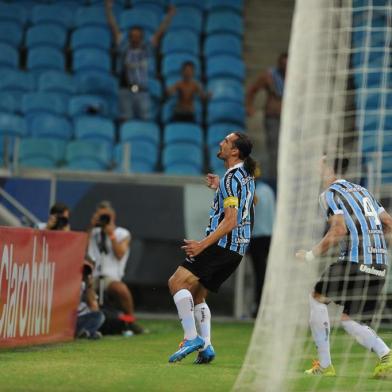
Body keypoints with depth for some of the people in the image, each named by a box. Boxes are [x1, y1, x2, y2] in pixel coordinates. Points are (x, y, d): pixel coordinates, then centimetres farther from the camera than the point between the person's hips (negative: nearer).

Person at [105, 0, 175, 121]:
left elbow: (160, 32, 3)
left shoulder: (147, 49, 5)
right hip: (126, 90, -1)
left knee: (145, 120, -2)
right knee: (125, 120, -2)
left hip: (142, 92, 1)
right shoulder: (124, 47, 4)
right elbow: (114, 28, 2)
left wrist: (169, 15, -4)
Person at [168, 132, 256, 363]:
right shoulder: (247, 175, 15)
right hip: (237, 248, 10)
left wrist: (203, 245, -22)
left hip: (222, 245, -10)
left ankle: (192, 338, -21)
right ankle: (206, 347, 5)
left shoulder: (231, 179, -14)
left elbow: (230, 221, -21)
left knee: (177, 282, -14)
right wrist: (220, 188, 26)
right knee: (197, 295, 15)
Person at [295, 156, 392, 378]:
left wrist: (311, 255, -5)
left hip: (355, 260, -7)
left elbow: (339, 230, -14)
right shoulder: (362, 191, 23)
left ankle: (324, 365, 6)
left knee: (317, 298, 10)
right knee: (348, 319, 13)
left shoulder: (330, 194, 0)